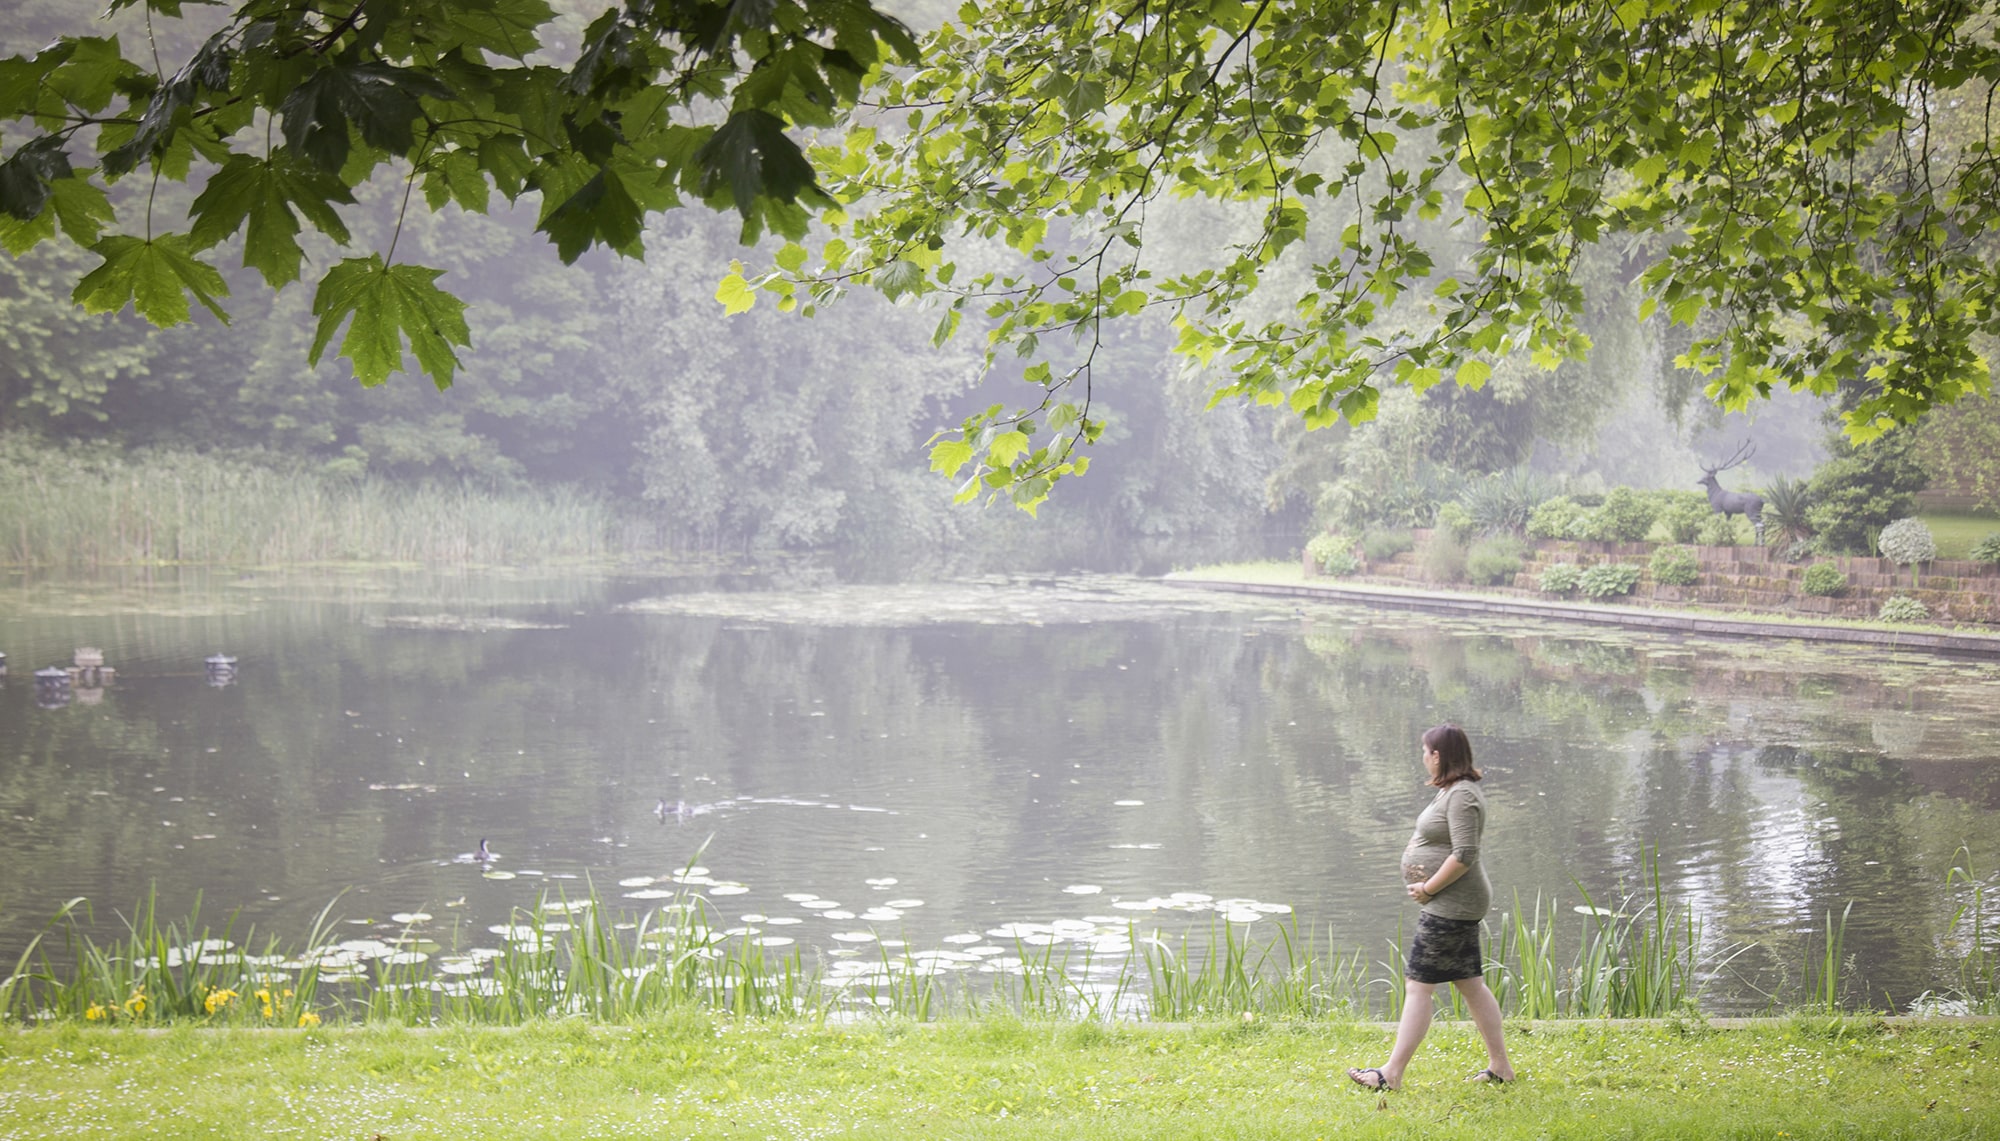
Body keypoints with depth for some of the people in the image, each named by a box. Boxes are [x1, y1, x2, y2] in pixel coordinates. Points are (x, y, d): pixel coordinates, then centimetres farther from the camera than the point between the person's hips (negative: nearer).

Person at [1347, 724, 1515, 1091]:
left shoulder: (1462, 795, -18)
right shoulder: (1452, 791, 15)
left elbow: (1464, 855, -25)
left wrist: (1428, 888, -17)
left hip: (1451, 906, -11)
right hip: (1455, 905, 11)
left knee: (1418, 984, -9)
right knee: (1471, 984, 13)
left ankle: (1391, 1073, -8)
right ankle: (1500, 1066, 18)